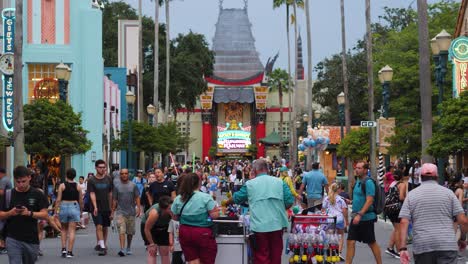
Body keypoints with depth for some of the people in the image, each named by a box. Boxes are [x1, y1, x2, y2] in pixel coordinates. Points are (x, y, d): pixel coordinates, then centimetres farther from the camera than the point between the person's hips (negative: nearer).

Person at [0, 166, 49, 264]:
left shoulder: (38, 194, 0)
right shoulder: (8, 194, 3)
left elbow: (45, 215, -3)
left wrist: (29, 213, -19)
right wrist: (10, 213, -15)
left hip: (31, 240, 1)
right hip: (13, 240, -1)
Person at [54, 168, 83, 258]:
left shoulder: (62, 186, -3)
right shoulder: (78, 186, 2)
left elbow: (58, 199, -5)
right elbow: (81, 200, 5)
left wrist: (56, 211, 0)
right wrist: (81, 211, 18)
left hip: (64, 207, 0)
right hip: (74, 207, 0)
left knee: (63, 229, 17)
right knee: (72, 230, 1)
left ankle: (64, 248, 7)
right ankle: (70, 251, -2)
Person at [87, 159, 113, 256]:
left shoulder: (108, 179, 5)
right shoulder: (91, 180, -4)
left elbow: (110, 194, 9)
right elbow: (92, 194, -11)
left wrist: (111, 207, 8)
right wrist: (95, 207, -23)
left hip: (106, 208, 3)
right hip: (97, 208, -3)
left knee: (105, 227, 9)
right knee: (99, 227, -12)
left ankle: (103, 244, 22)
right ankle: (102, 247, -15)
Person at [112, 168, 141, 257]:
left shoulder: (133, 185, 5)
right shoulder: (116, 186, 3)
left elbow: (137, 198, 4)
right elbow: (114, 199, 5)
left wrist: (138, 208, -7)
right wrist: (113, 211, 3)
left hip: (131, 212, 2)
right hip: (120, 212, -2)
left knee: (130, 232, 11)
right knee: (121, 231, -13)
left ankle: (128, 248, 28)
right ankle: (122, 249, -20)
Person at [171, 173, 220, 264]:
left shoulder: (178, 199, 1)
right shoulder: (205, 197, -12)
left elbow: (175, 217, 9)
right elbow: (215, 215, -11)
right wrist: (217, 209, 9)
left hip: (185, 233, 4)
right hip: (203, 233, -4)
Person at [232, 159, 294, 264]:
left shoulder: (250, 184, 3)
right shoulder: (280, 182, 5)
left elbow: (237, 198, 15)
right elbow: (289, 201, 0)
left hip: (260, 226, -2)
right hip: (277, 224, 2)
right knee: (276, 255, 12)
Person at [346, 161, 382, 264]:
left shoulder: (368, 182, -14)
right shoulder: (358, 181, 12)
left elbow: (369, 201, -22)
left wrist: (360, 215, -27)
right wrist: (355, 213, 15)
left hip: (366, 218, -8)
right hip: (356, 217, 8)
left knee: (372, 243, 5)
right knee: (350, 242, 2)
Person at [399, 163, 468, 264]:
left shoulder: (411, 195, 7)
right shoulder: (448, 192, 5)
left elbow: (403, 222, -3)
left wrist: (403, 248, -4)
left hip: (421, 247, 1)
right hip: (447, 245, -1)